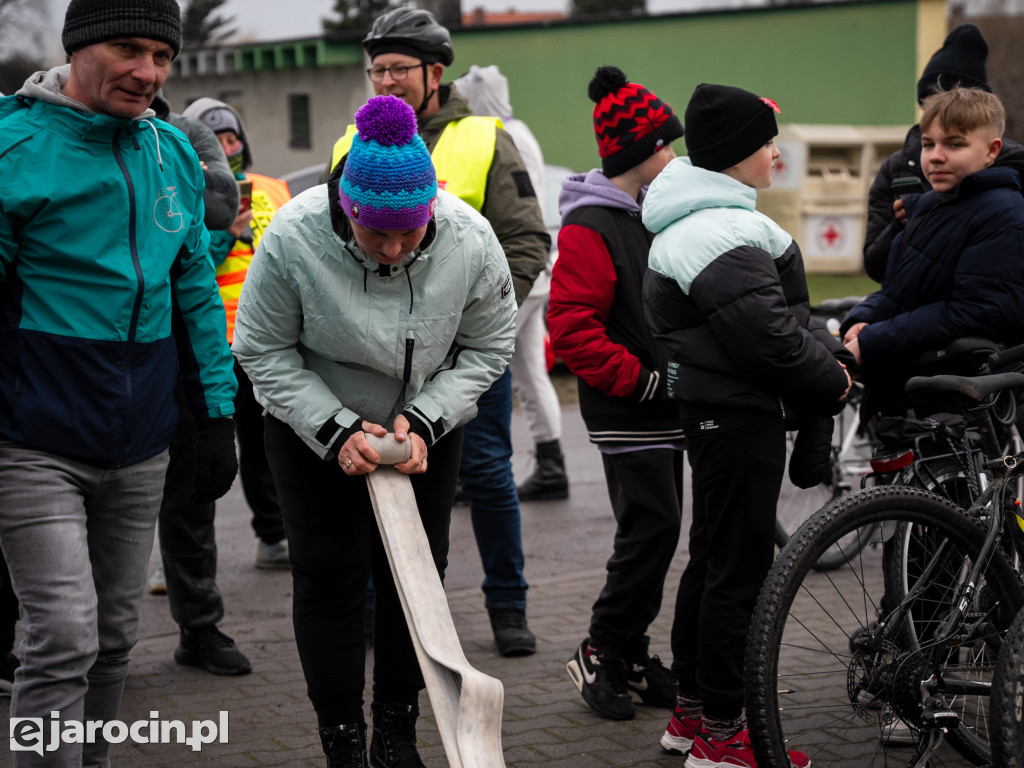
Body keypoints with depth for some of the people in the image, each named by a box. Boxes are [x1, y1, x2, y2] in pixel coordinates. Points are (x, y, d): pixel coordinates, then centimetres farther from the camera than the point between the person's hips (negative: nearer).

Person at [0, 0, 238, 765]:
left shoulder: (175, 154, 8)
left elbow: (196, 291, 15)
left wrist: (218, 414, 11)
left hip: (140, 444, 6)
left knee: (115, 636, 14)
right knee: (65, 637, -12)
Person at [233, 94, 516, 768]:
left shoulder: (471, 240, -22)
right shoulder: (295, 237, -27)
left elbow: (487, 349, -7)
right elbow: (264, 352, -15)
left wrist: (423, 421, -20)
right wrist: (337, 430, -23)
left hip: (427, 431, 2)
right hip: (314, 429, -2)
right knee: (328, 578, 0)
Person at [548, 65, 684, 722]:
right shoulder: (590, 226, -14)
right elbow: (571, 326, -21)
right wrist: (638, 378, -18)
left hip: (667, 409, 9)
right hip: (626, 414, -9)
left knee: (657, 532, 10)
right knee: (651, 528, -11)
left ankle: (631, 654, 20)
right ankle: (601, 653, 2)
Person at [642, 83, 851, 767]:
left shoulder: (709, 219, 16)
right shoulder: (719, 233, -20)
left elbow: (789, 311, 20)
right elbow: (767, 333, -25)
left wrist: (830, 354, 7)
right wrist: (829, 381, -10)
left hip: (721, 411, 12)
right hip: (740, 416, -12)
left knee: (713, 556, 18)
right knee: (740, 566, -5)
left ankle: (692, 710, 29)